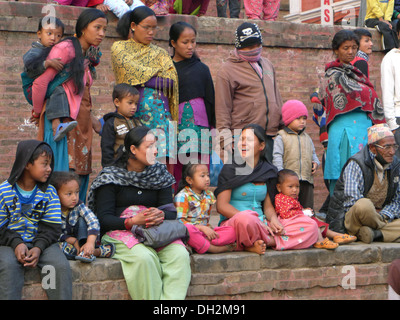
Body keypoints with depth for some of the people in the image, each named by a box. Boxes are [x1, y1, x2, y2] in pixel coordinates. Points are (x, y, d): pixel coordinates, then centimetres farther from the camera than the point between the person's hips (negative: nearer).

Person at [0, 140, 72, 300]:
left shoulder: (49, 192, 4)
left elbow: (51, 227, -1)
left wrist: (39, 247, -18)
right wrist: (16, 243, -20)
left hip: (41, 241, 2)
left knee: (61, 265, -24)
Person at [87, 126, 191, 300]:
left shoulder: (160, 174, 14)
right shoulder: (111, 177, 1)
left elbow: (172, 212, 8)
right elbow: (103, 219, -6)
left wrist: (161, 215, -17)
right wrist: (132, 221, -23)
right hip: (120, 232, -4)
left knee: (180, 254, -27)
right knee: (144, 257, -35)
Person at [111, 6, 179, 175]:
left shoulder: (160, 53, 18)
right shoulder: (119, 47, 12)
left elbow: (171, 82, 4)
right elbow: (129, 69, -6)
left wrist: (141, 80, -3)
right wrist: (157, 73, 1)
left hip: (159, 114, 2)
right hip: (132, 113, -2)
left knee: (161, 161, -9)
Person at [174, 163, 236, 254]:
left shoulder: (209, 195, 17)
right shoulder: (183, 196, -5)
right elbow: (180, 221, -14)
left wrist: (209, 228, 0)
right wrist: (202, 228, -21)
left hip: (205, 231, 6)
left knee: (231, 232, -16)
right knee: (188, 228, -42)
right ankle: (214, 249, -32)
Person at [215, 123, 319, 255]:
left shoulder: (268, 171, 16)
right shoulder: (230, 169, 1)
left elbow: (268, 206, 16)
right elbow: (222, 206, -8)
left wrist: (273, 219, -10)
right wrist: (256, 221, -17)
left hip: (262, 225, 6)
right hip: (232, 223, -6)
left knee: (310, 225, -11)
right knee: (245, 219, -43)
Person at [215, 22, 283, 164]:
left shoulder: (268, 65, 19)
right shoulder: (227, 70, 0)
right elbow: (222, 111, -3)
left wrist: (283, 128, 21)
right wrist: (226, 144, -9)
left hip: (270, 138, 6)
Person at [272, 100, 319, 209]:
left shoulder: (307, 138, 20)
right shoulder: (281, 137, 1)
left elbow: (313, 154, 27)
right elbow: (277, 157, -6)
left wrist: (315, 162, 4)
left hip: (307, 180, 5)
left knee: (308, 208, 5)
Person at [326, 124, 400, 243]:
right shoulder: (356, 164, -12)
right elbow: (353, 199, -22)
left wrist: (384, 215, -9)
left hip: (377, 219, 6)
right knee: (364, 205, -40)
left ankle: (375, 234, -30)